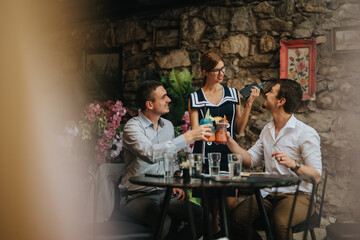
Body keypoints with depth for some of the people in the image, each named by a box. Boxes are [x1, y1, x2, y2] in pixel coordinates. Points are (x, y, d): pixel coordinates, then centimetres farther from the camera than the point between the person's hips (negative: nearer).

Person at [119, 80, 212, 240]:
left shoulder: (168, 126, 13)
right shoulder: (133, 127, -10)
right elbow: (152, 154, -30)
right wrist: (188, 136, -27)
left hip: (164, 194, 7)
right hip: (137, 196, -6)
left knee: (201, 215, -16)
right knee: (163, 222, -35)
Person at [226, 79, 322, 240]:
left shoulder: (306, 133, -8)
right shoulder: (267, 130, 15)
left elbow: (316, 176, -14)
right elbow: (251, 160, 15)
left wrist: (293, 164, -31)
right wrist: (228, 139, 7)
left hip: (297, 195, -6)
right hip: (268, 194, 6)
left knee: (280, 221, -38)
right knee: (236, 216, -20)